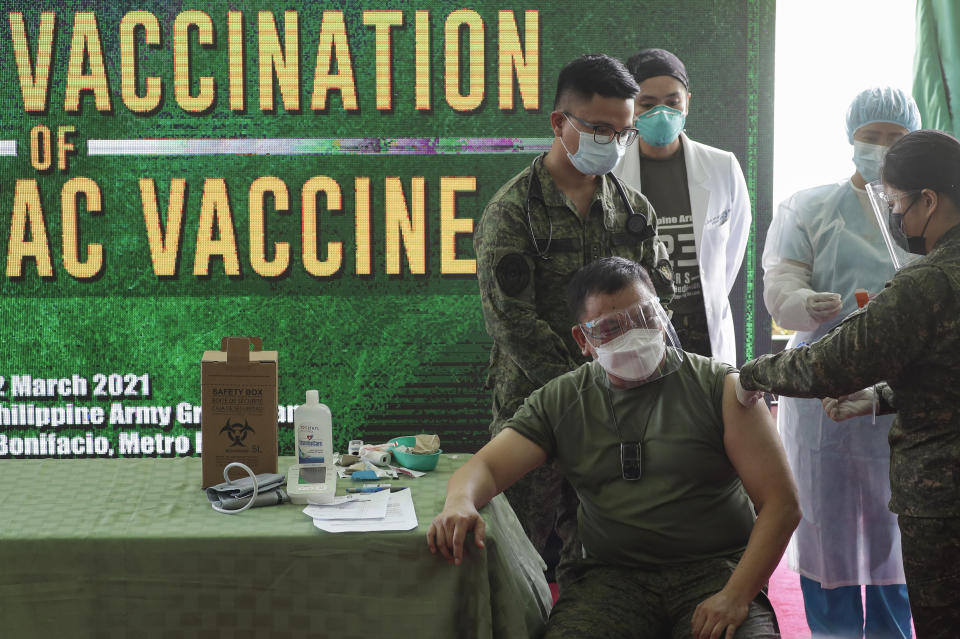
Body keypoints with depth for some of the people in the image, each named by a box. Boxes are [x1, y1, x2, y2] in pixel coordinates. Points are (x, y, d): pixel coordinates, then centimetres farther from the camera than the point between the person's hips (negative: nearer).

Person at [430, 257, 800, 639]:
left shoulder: (719, 388, 2)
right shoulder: (560, 402, 12)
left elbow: (781, 504, -2)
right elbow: (486, 467, 5)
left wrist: (736, 596, -14)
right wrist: (460, 503, -20)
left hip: (714, 570, -1)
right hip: (612, 576, 2)